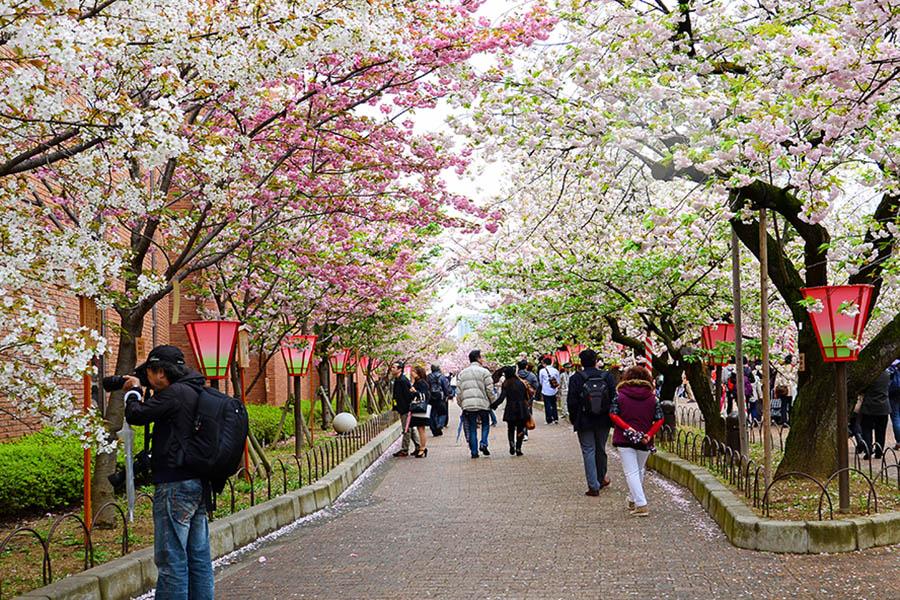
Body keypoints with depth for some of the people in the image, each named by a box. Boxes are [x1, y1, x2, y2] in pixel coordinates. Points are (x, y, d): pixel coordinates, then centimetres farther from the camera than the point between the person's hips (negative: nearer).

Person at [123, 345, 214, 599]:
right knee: (199, 557, 13)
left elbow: (136, 415, -13)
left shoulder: (174, 393, -15)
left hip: (176, 485, -9)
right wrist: (141, 394, 17)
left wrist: (133, 391, 5)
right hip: (199, 483, 9)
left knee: (172, 559, -5)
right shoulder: (195, 391, 13)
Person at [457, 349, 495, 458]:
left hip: (467, 405, 3)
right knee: (485, 424, 16)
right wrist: (493, 402, 6)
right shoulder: (484, 372, -3)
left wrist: (461, 404, 17)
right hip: (482, 403, -3)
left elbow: (459, 392, 9)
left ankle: (474, 451, 7)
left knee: (472, 428, 9)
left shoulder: (462, 373, 11)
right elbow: (490, 390, -6)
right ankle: (483, 443, -3)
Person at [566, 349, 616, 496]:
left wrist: (573, 419, 4)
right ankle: (601, 479, 32)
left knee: (588, 452, 1)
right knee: (601, 449, 19)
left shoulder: (576, 378, -8)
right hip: (603, 421, 3)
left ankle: (593, 486, -3)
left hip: (584, 422, -3)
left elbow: (572, 402, -8)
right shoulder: (607, 376, -1)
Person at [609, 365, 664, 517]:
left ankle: (641, 505, -12)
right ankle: (633, 499, 35)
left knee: (631, 472, -2)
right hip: (644, 441, 3)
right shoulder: (652, 397, 4)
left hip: (624, 439, -3)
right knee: (640, 470, 22)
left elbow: (613, 414, -9)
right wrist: (649, 435, -6)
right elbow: (659, 419, -3)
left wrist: (628, 428, -13)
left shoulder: (620, 394, -1)